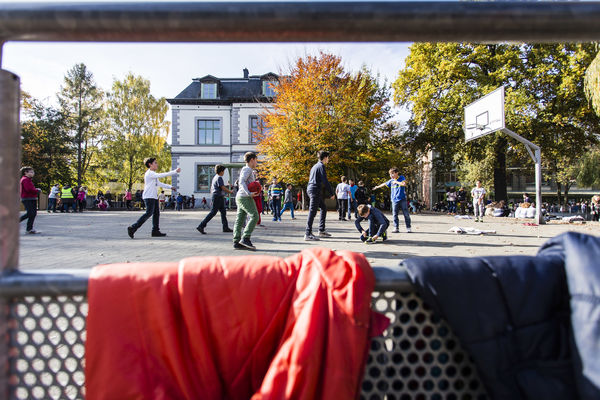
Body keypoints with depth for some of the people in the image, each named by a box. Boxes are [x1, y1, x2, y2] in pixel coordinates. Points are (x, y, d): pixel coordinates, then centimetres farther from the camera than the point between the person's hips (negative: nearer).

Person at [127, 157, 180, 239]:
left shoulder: (153, 174, 22)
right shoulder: (149, 173, -10)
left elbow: (159, 183, 28)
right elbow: (161, 175, -22)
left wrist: (170, 187, 18)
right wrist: (175, 172, -22)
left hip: (154, 197, 10)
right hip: (149, 197, -10)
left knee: (156, 213, 6)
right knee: (149, 213, -14)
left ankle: (155, 231, 8)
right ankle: (133, 228, -11)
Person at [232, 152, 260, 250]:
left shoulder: (250, 171, 23)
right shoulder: (247, 169, -5)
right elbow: (241, 182, -18)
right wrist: (249, 193, -27)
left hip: (240, 197, 10)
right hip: (245, 197, -10)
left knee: (240, 220, 4)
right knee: (254, 216, -13)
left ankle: (237, 242, 2)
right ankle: (245, 238, -18)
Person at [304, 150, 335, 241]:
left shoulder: (315, 166, 20)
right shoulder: (321, 166, -9)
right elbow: (325, 181, -16)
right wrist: (331, 193, -10)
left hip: (310, 189, 10)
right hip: (315, 190, -10)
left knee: (324, 208, 17)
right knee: (312, 211, -10)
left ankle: (321, 230, 19)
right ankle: (308, 234, -11)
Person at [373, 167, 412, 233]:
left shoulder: (402, 178, -2)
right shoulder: (391, 180, 10)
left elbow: (404, 184, -21)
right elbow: (385, 184, 25)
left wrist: (396, 182, -14)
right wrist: (377, 187, 37)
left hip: (402, 199, -4)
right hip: (394, 200, 4)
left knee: (406, 214, -1)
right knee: (395, 215, 2)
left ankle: (408, 228, 7)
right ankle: (396, 228, 9)